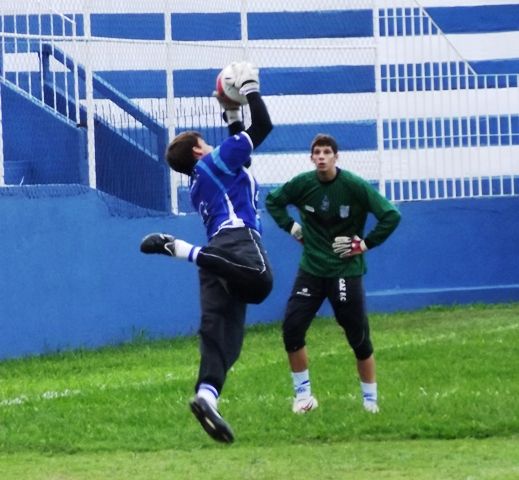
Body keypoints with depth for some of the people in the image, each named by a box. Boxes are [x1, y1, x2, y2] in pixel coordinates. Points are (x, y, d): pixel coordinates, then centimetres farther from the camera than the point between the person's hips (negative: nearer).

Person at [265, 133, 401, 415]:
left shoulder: (354, 186, -13)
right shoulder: (303, 184, -4)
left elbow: (391, 216, -14)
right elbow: (273, 201, 15)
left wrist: (366, 244, -13)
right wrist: (290, 226, 4)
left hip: (345, 272, -3)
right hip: (311, 270, 3)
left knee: (359, 337, 0)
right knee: (291, 328, -7)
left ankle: (370, 401, 15)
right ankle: (303, 395, 8)